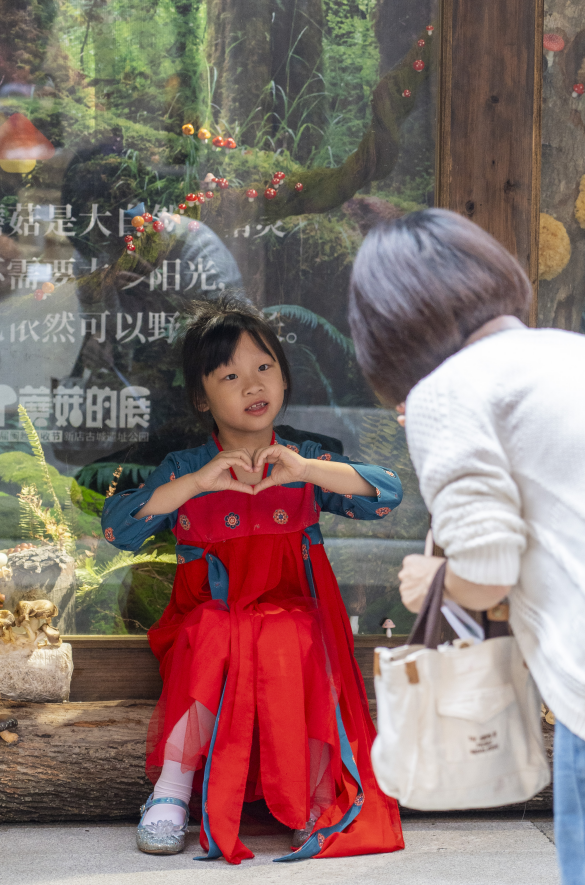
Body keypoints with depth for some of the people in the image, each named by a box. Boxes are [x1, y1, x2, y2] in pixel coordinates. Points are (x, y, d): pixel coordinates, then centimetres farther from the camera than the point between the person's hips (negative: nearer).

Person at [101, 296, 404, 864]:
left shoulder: (306, 462, 9)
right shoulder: (184, 469, 7)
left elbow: (388, 494, -5)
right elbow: (116, 526, -7)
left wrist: (306, 470, -18)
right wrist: (197, 483, -17)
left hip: (290, 611, 1)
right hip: (211, 611, 0)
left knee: (289, 641, -33)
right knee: (206, 634, -34)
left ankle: (316, 798, -20)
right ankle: (174, 783, -21)